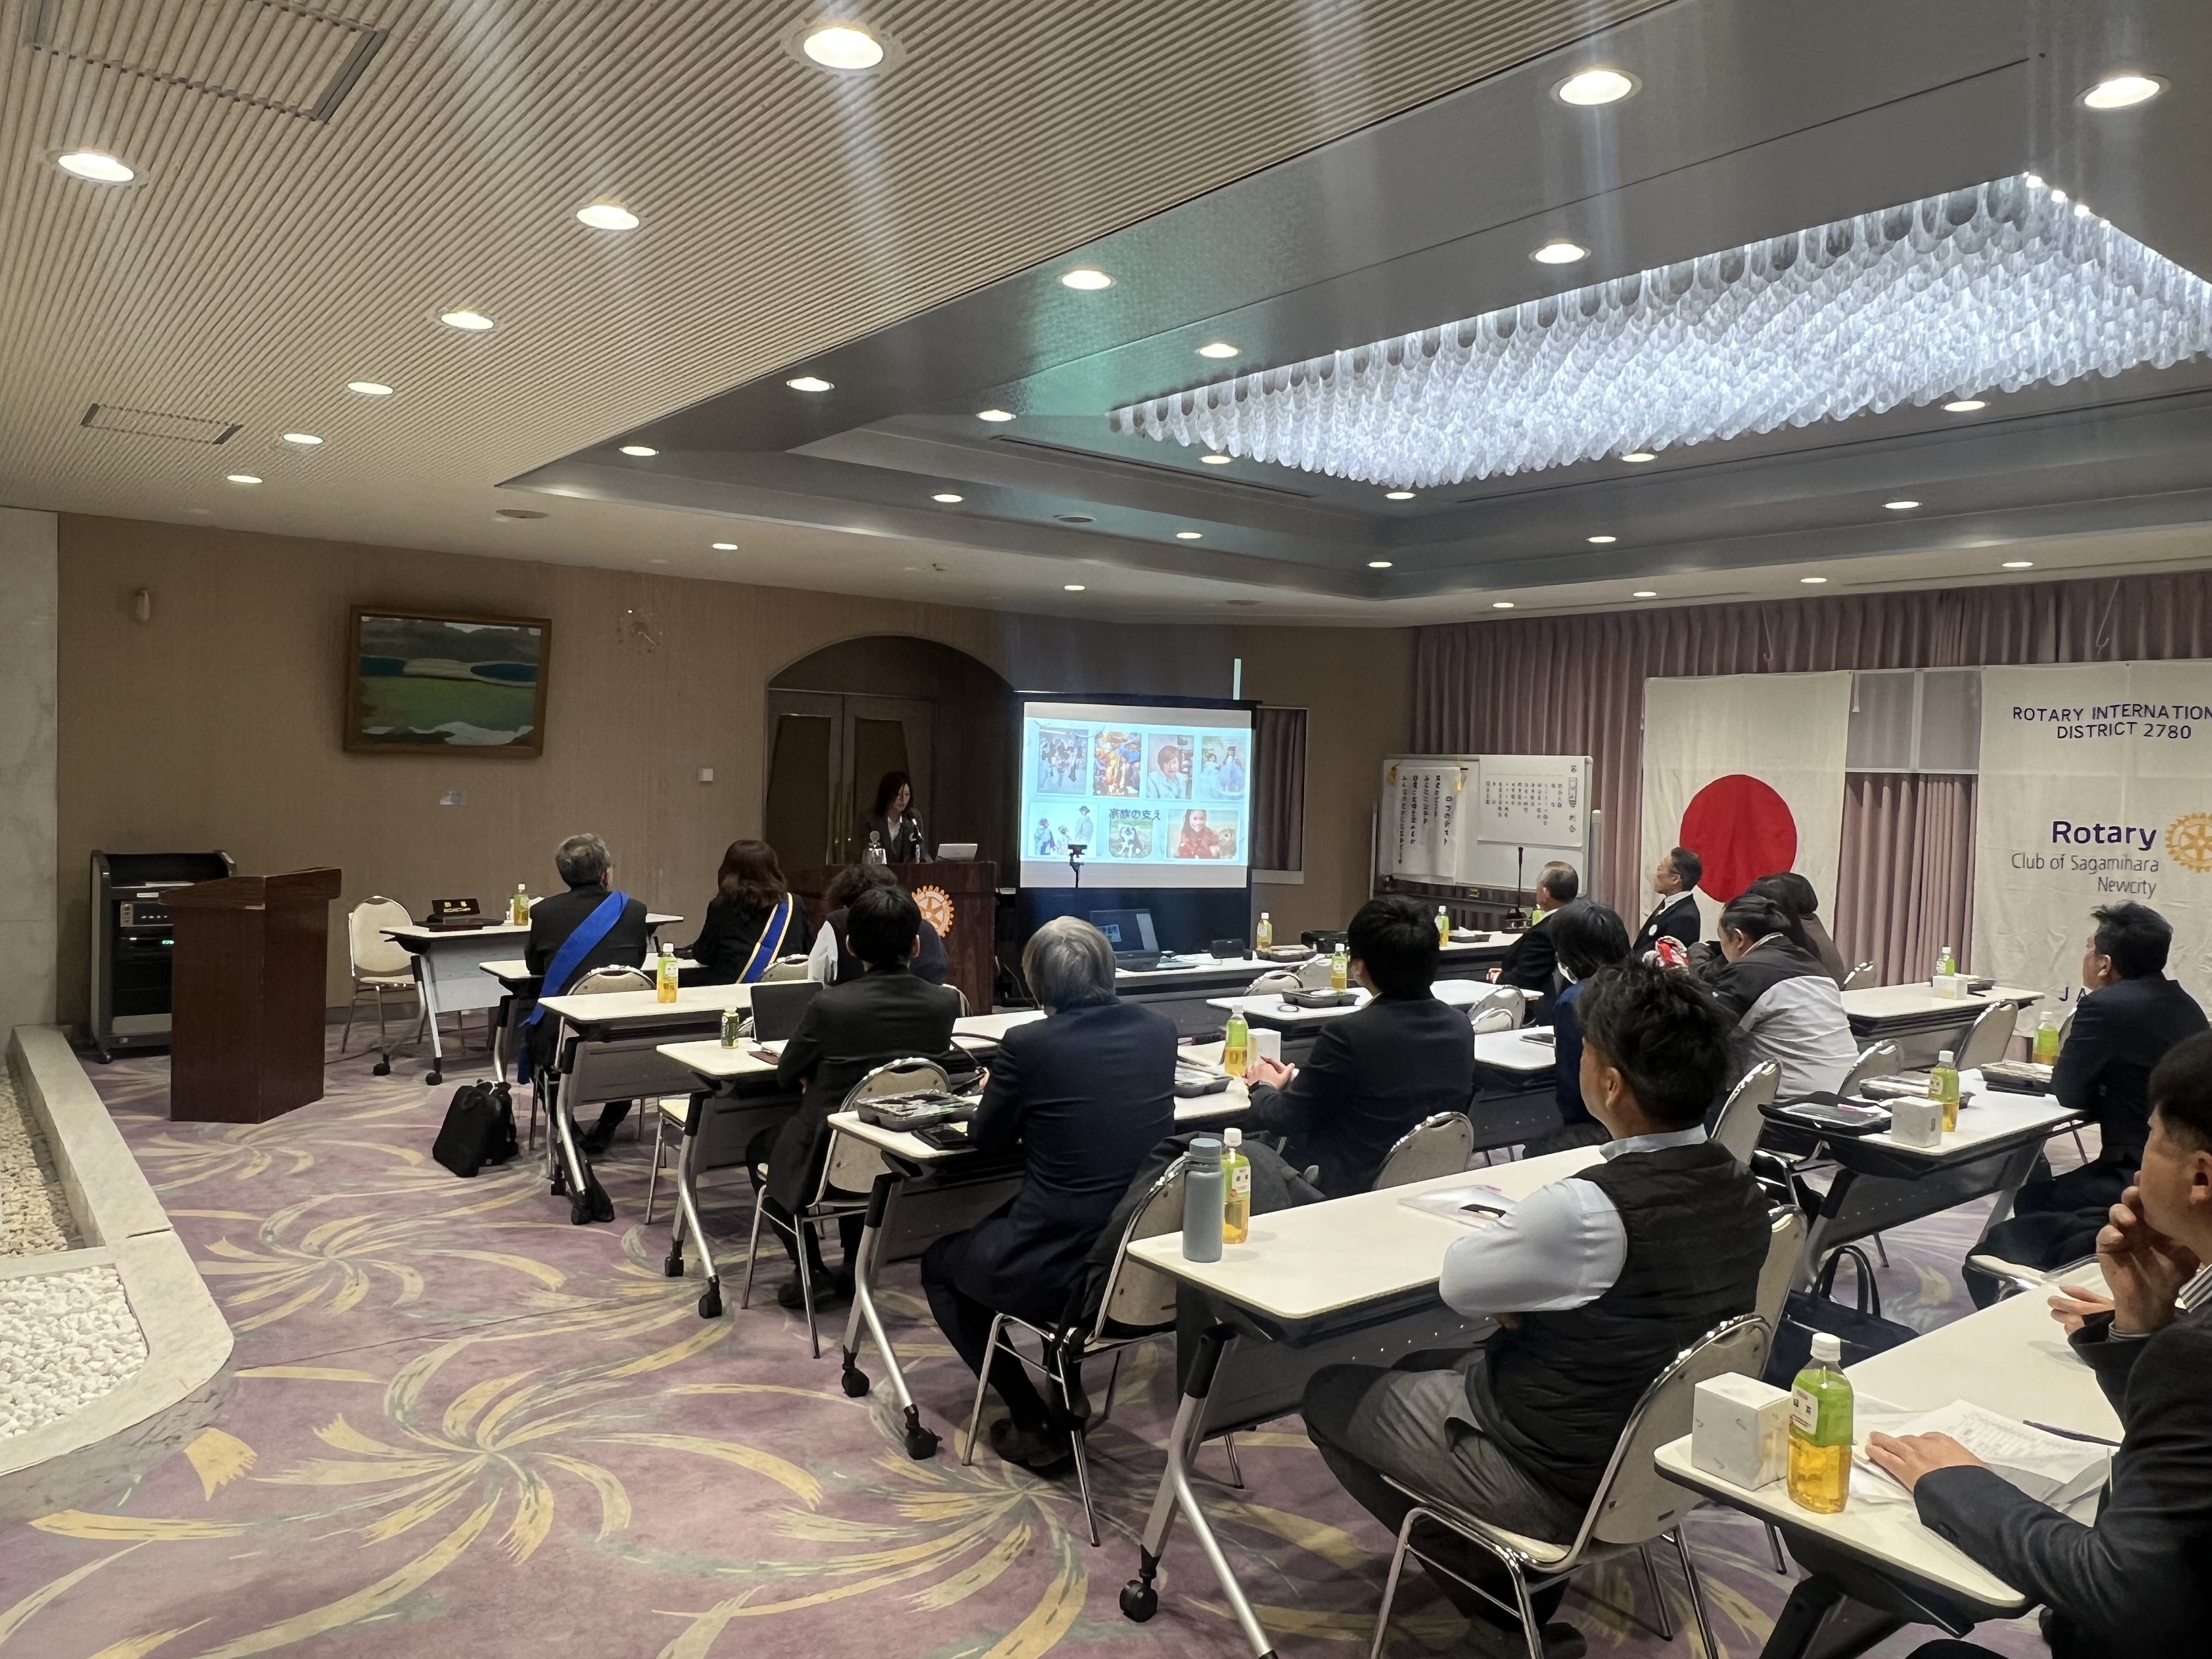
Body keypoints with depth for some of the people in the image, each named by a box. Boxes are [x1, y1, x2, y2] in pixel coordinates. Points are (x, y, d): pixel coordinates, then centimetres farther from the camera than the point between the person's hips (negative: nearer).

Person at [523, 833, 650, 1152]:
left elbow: (534, 965, 15)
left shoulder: (544, 911, -3)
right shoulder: (634, 910, -3)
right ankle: (603, 1134, 32)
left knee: (533, 1029, 34)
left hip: (561, 1041, 0)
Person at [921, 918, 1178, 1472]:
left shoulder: (1029, 1044, -15)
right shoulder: (1160, 1029, -1)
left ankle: (1035, 1426, 16)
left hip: (1061, 1270, -6)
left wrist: (996, 1095, 22)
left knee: (939, 1263, 23)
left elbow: (986, 1139, 1)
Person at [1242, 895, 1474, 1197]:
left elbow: (1286, 1119, -12)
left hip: (1352, 1187, -7)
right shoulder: (1461, 1027, -3)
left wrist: (1264, 1088, 12)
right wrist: (1295, 1078, 18)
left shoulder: (1349, 1034, -24)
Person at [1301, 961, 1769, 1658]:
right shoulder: (1740, 1187, -8)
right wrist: (1530, 1290, -5)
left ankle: (1501, 1594, 13)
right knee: (1421, 1368, 27)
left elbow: (1458, 1281, -15)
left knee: (1331, 1393, 13)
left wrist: (1506, 1232, 2)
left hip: (1556, 1476, -8)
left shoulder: (1589, 1210, -33)